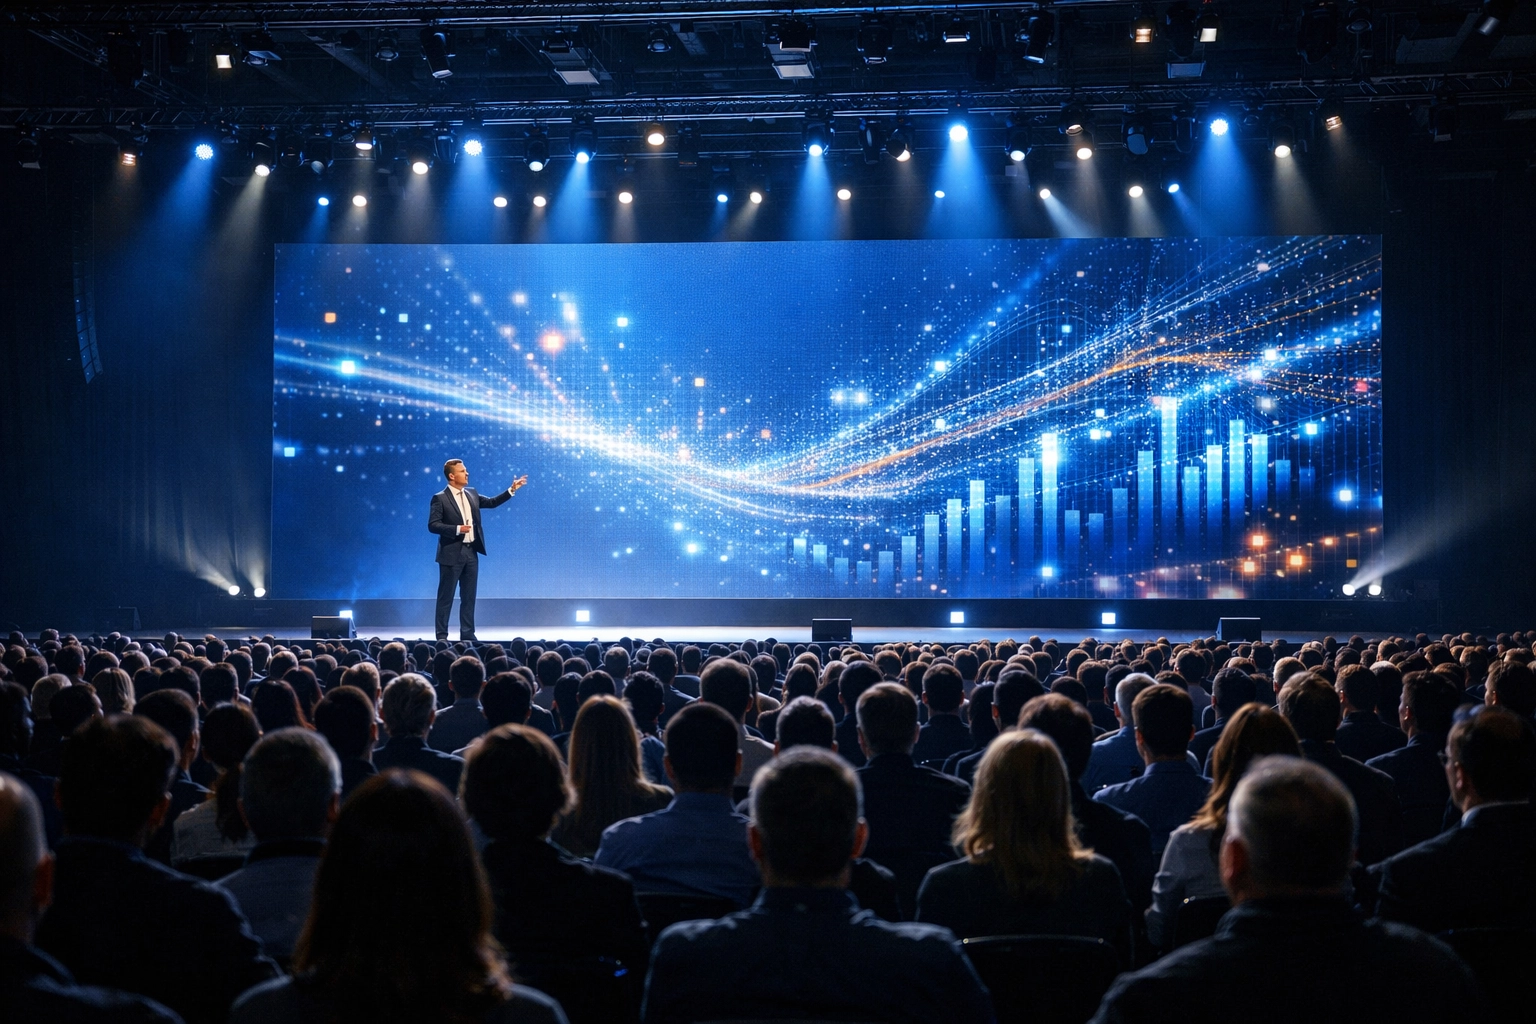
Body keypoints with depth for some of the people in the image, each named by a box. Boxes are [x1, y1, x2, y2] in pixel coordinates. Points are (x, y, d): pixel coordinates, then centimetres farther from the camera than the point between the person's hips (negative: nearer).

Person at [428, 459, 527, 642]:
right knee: (446, 596, 0)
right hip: (451, 553, -6)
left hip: (471, 552, 6)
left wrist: (512, 489, 7)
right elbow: (433, 525, -14)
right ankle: (442, 635, 6)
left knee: (469, 596, 9)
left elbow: (492, 502, 16)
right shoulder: (440, 498, -9)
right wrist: (457, 529, -23)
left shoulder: (472, 494, 11)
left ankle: (468, 634, 14)